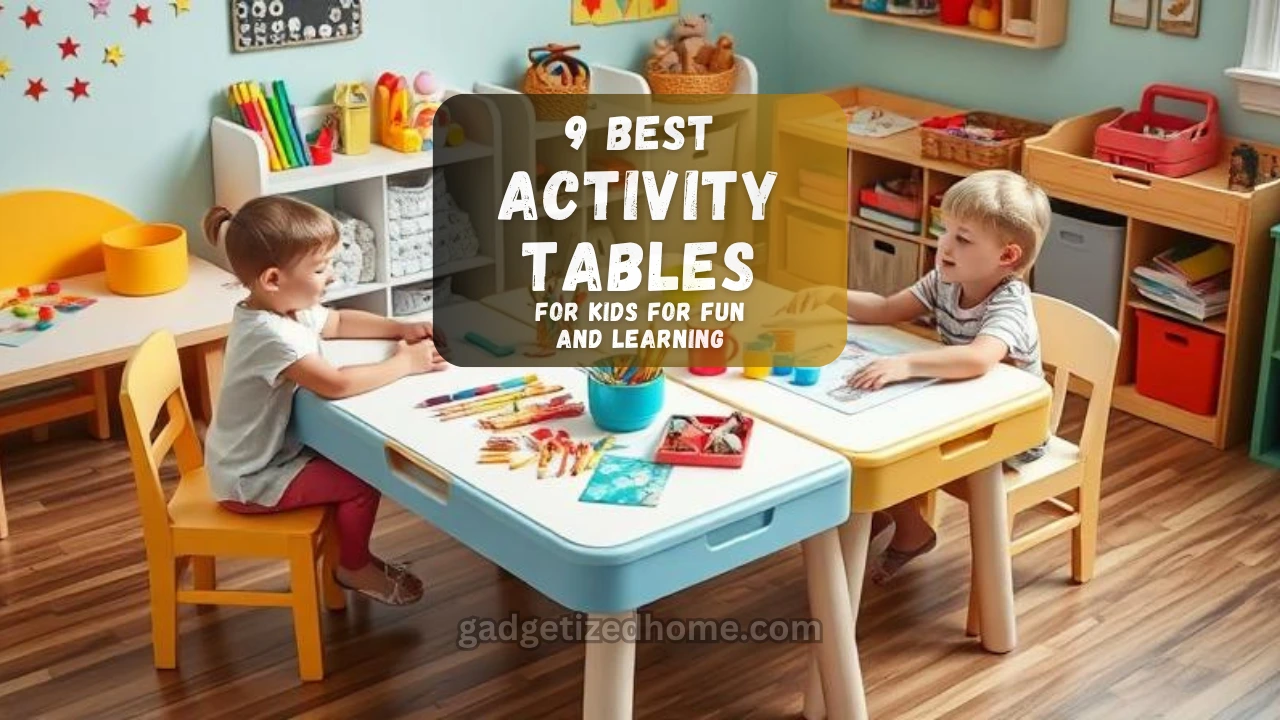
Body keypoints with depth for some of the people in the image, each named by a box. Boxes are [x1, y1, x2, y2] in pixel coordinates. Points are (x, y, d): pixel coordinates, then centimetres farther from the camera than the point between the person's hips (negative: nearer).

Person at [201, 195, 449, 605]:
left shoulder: (285, 307, -2)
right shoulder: (270, 334, -33)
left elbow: (338, 322, 15)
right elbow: (337, 384, -40)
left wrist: (400, 329, 0)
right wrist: (404, 363, -28)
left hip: (270, 453, 10)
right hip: (250, 481, -10)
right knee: (361, 481, -10)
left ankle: (349, 554, 29)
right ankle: (355, 568, 13)